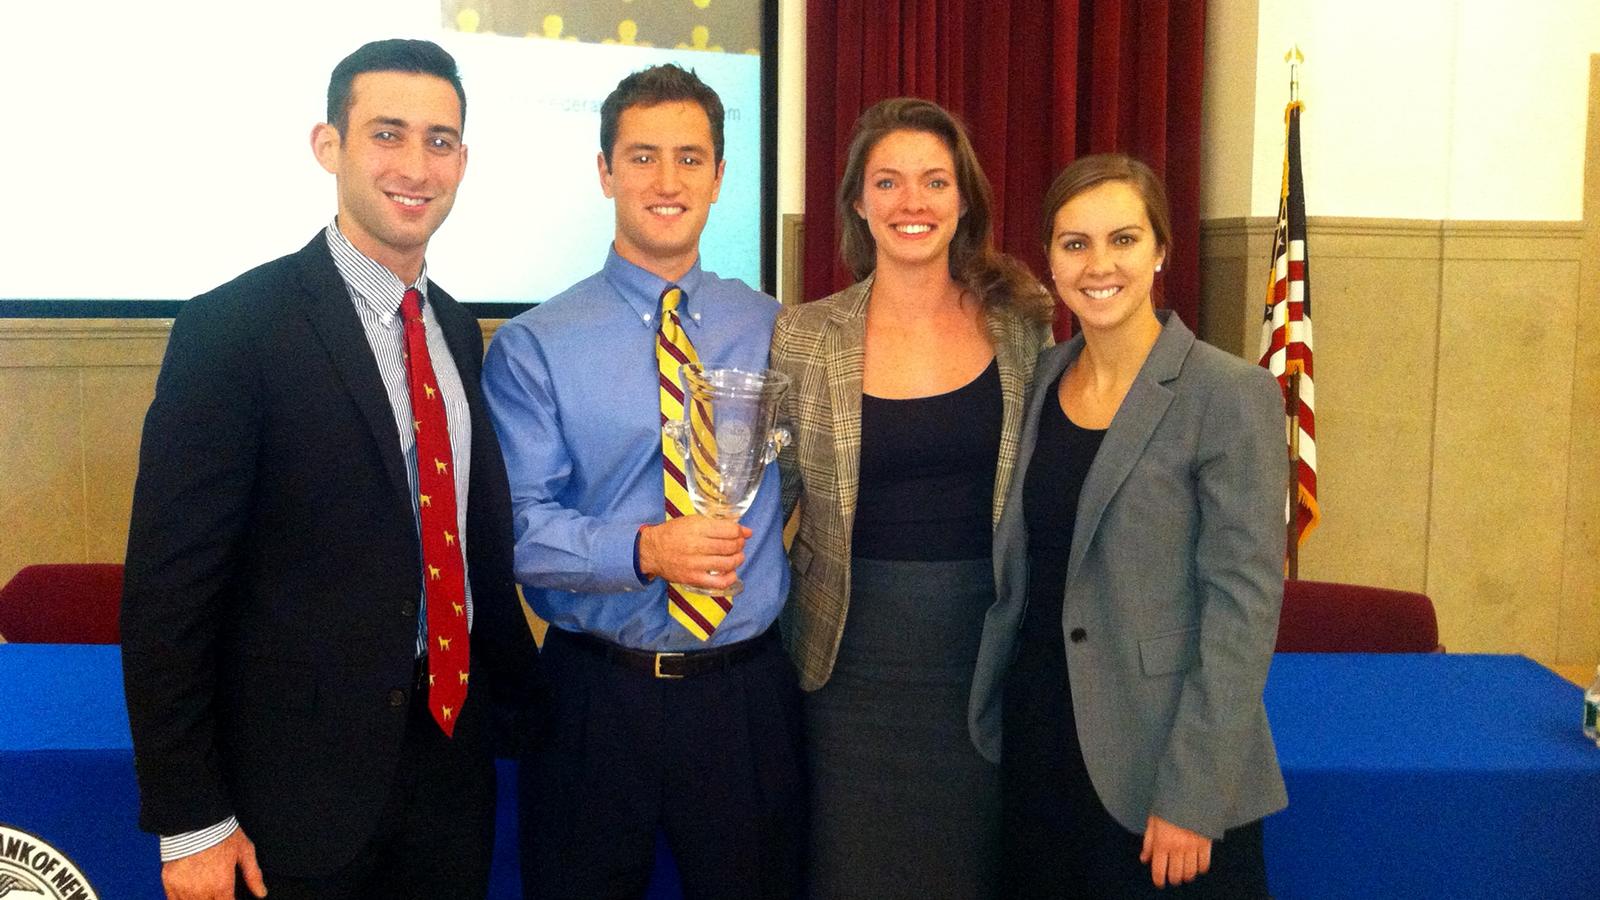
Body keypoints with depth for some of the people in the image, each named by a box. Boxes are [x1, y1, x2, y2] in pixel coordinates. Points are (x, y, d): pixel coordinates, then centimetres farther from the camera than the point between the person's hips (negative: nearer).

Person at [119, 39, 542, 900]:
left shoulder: (457, 331, 8)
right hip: (300, 780, -6)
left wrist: (524, 692, 17)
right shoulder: (231, 328, -13)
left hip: (453, 755, 6)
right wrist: (190, 822, -13)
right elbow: (168, 589, -13)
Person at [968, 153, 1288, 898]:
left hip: (1154, 774, -5)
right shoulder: (1043, 375, 5)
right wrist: (990, 717, 10)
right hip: (1036, 747, 5)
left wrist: (1191, 797, -17)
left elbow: (1243, 605, -14)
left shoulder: (1229, 395, -12)